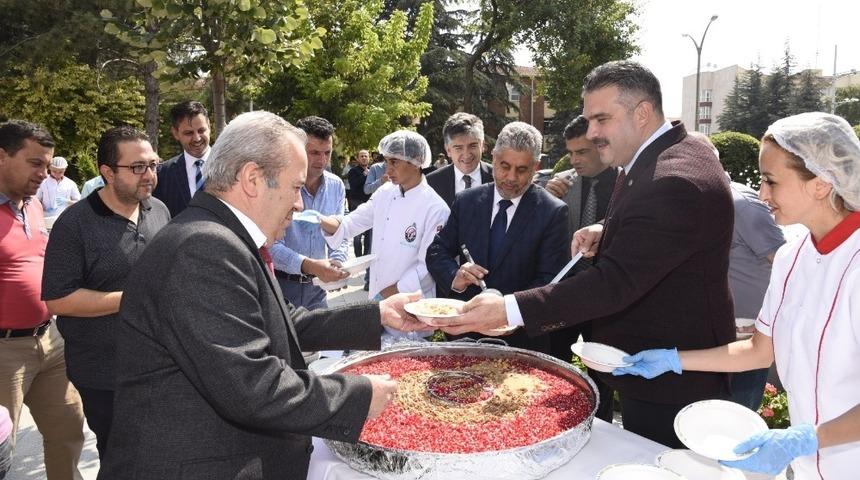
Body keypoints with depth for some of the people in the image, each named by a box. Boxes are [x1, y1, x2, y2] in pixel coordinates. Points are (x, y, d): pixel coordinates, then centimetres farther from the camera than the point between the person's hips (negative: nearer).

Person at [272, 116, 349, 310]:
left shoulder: (336, 186, 2)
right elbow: (271, 244, -21)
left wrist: (337, 262, -12)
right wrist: (308, 265, -33)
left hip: (315, 285, 5)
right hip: (280, 284, -5)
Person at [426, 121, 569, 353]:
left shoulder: (553, 212, -10)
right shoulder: (466, 201, 1)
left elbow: (550, 281, -14)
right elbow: (436, 252, 2)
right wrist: (454, 277, -19)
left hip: (521, 337, -3)